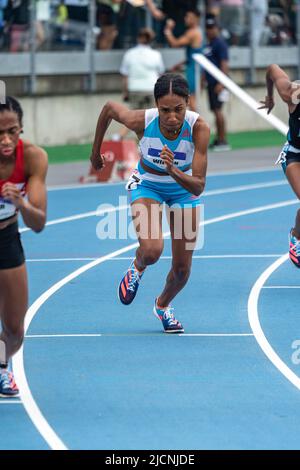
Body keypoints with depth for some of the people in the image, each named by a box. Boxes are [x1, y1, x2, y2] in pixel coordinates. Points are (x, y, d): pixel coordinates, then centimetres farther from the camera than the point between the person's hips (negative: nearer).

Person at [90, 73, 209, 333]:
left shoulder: (198, 128, -34)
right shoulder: (142, 120, -33)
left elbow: (199, 187, -35)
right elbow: (109, 107, -9)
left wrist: (173, 171, -54)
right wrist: (96, 151, 2)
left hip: (184, 186, 1)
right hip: (147, 183, -1)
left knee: (182, 270, 6)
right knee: (151, 250, -27)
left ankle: (163, 305, 41)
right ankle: (137, 268, 11)